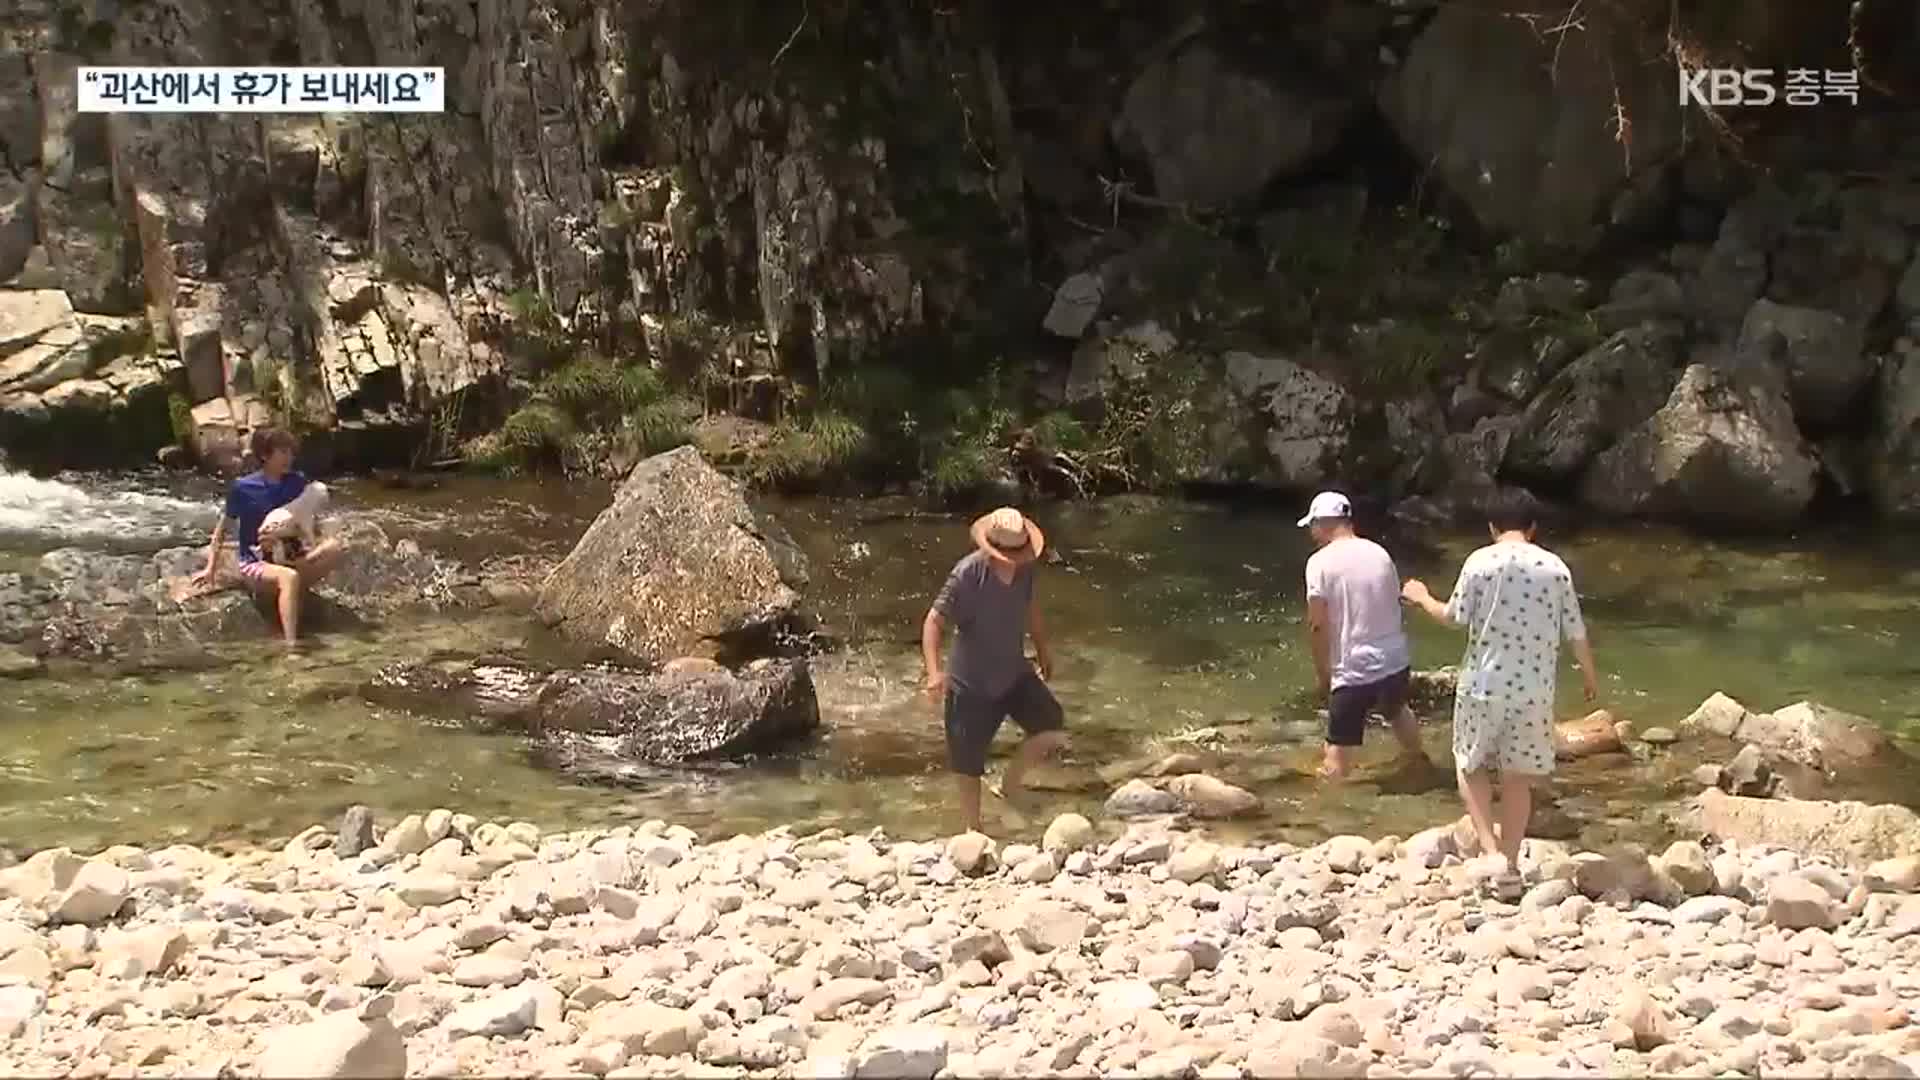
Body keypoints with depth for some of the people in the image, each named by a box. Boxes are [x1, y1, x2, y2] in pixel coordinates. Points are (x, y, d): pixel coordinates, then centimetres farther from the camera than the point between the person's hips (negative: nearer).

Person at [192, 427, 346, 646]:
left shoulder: (297, 483, 2)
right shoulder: (243, 488, -7)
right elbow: (222, 529, 2)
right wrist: (210, 569, 1)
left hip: (289, 558, 4)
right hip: (256, 564, -4)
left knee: (334, 548, -25)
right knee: (289, 577, -39)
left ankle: (282, 588, -23)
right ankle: (291, 645, -48)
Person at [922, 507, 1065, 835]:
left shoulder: (1024, 568, -8)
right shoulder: (967, 574, -26)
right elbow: (935, 620, -26)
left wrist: (1043, 647, 22)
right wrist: (934, 671, -38)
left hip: (1015, 673, 5)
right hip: (971, 684, -5)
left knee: (1052, 729, -6)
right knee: (967, 763, 5)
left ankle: (1010, 783, 19)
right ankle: (972, 828, 27)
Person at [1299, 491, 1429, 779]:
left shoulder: (1321, 562, -9)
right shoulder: (1380, 553, 6)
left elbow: (1317, 625, -11)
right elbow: (1393, 606, 13)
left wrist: (1322, 673, 1)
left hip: (1354, 670, -6)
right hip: (1396, 661, 6)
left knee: (1338, 751, -3)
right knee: (1397, 711, 36)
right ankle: (1417, 758, 56)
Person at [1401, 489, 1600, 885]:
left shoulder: (1480, 561, -7)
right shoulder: (1555, 567, 0)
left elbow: (1455, 617, -4)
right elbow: (1575, 632, 4)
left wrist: (1424, 599, 16)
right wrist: (1591, 676, 20)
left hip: (1483, 684, -2)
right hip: (1534, 689, 2)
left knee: (1471, 766, 16)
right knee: (1518, 777, 13)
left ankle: (1491, 850, 1)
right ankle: (1510, 862, 18)